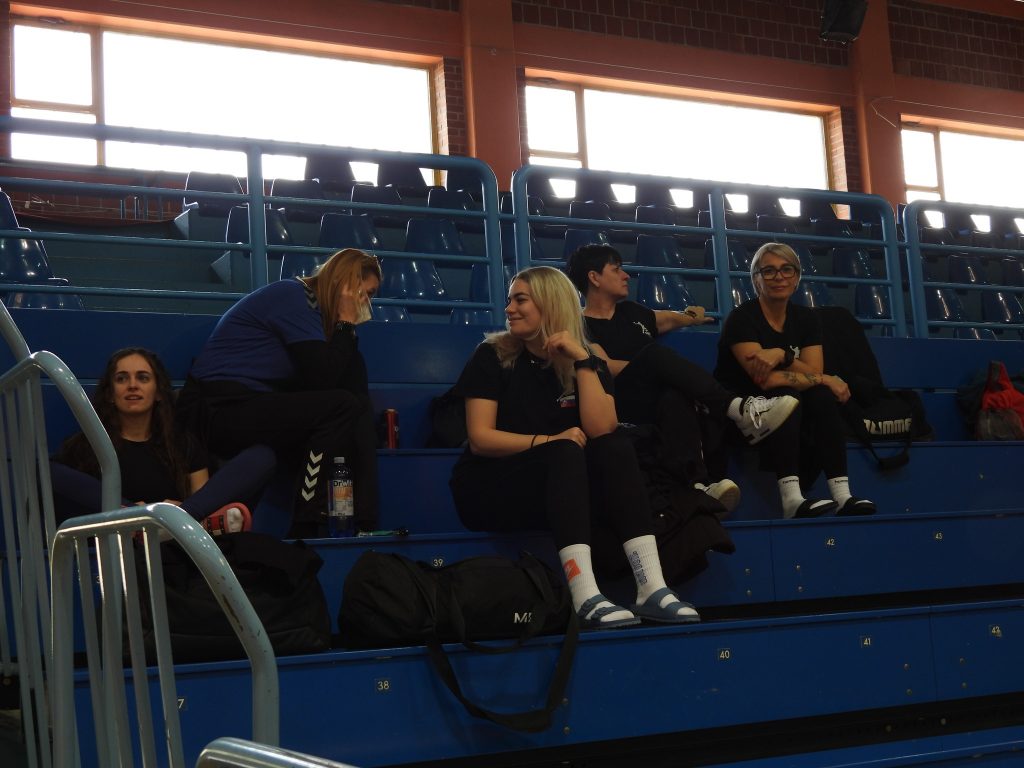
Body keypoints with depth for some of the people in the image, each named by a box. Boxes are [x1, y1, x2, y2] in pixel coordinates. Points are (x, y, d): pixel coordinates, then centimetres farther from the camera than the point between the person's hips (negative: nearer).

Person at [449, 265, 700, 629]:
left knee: (616, 449, -22)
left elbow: (602, 430, -12)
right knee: (565, 453, -31)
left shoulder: (588, 362, 5)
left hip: (561, 487, 4)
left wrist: (582, 361, -16)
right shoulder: (492, 357, -3)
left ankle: (651, 589, -35)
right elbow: (480, 439, -12)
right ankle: (586, 599, -47)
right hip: (490, 489, -4)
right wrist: (548, 441, -23)